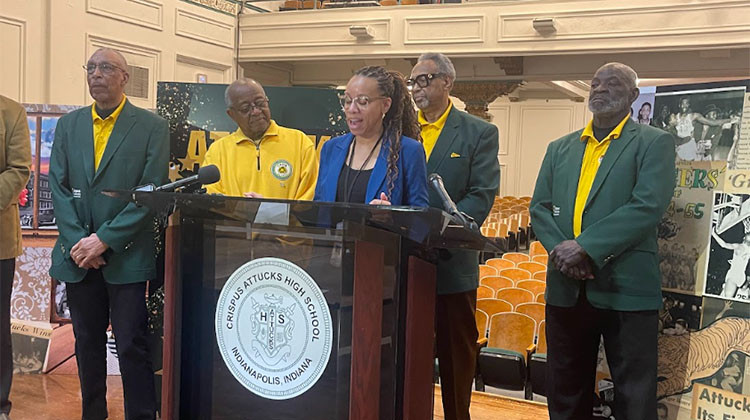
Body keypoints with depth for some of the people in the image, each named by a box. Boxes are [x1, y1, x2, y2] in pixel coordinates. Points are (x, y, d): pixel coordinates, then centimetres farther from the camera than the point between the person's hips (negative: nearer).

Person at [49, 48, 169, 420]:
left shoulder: (152, 127, -3)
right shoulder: (68, 125, 10)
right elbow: (58, 187, 4)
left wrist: (103, 240, -13)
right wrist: (78, 242, -9)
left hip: (126, 255, -4)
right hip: (78, 257, 4)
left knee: (131, 346, -2)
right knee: (87, 344, 14)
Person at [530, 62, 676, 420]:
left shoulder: (654, 143, 1)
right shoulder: (560, 148, 16)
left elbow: (648, 206, -13)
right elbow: (539, 207, 9)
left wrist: (585, 247, -19)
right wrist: (560, 248, -10)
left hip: (626, 287, -4)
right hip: (566, 287, 5)